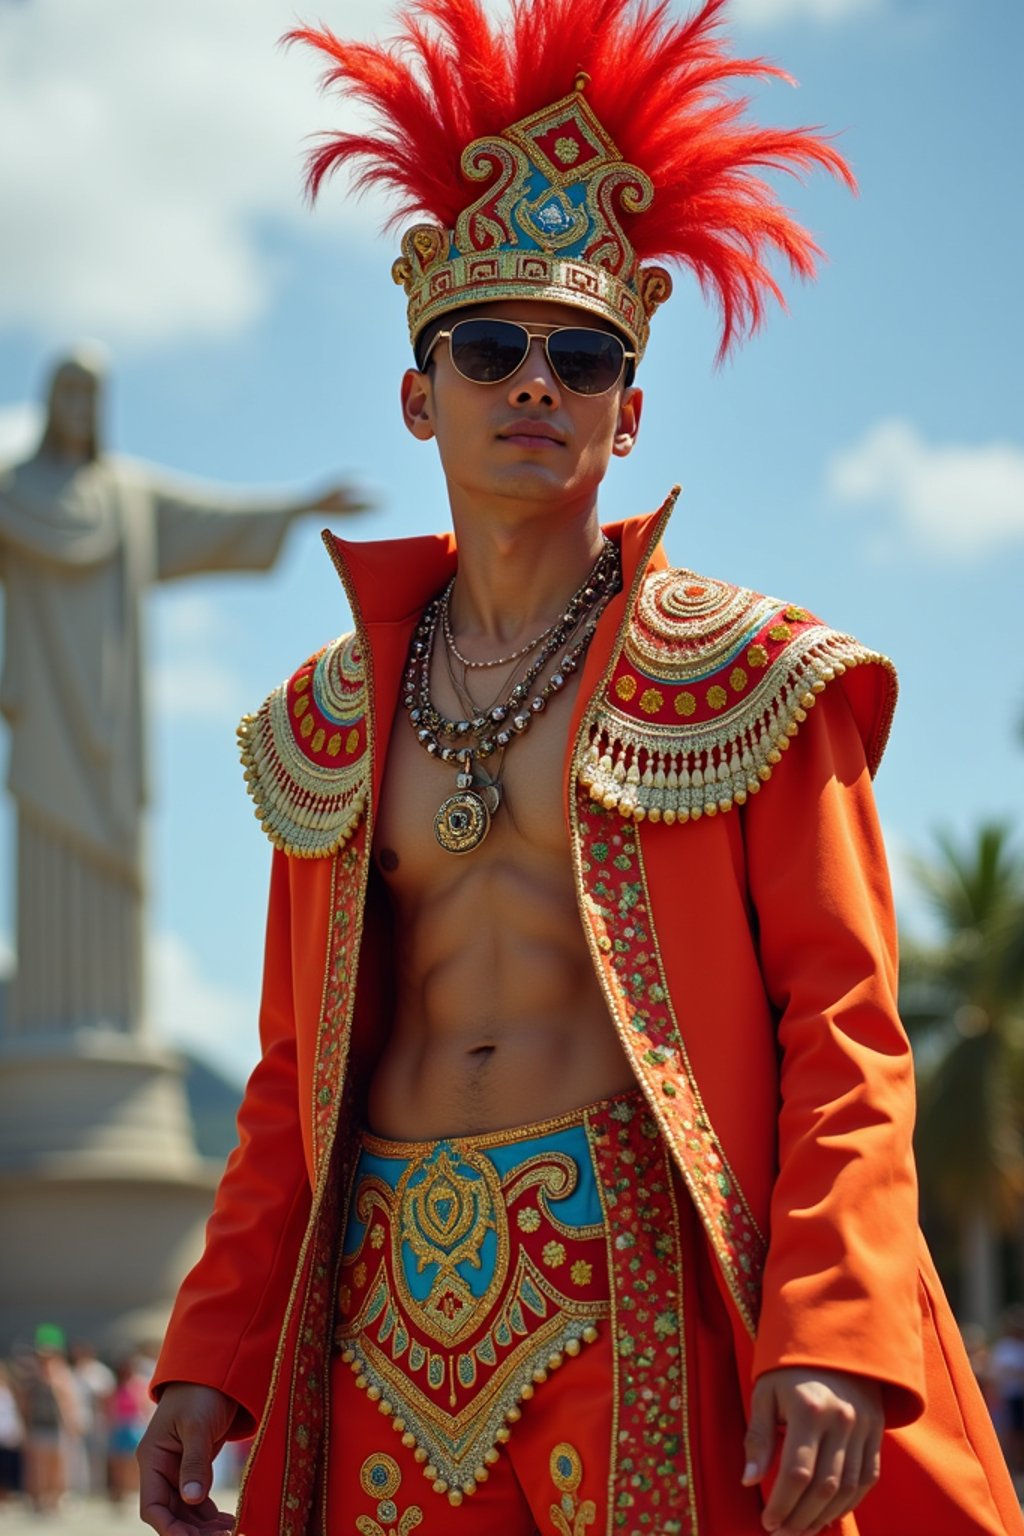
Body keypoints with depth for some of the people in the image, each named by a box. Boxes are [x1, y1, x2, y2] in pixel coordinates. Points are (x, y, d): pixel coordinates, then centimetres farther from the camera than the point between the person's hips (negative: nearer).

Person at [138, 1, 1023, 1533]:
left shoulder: (746, 674, 3)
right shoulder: (333, 714, 14)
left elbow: (845, 1028, -4)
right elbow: (294, 1075, 16)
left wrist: (832, 1338, -17)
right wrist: (213, 1359, 7)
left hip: (642, 1291, -3)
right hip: (393, 1317, 4)